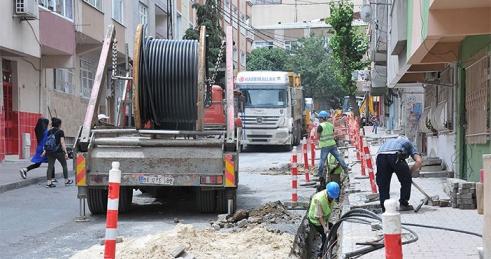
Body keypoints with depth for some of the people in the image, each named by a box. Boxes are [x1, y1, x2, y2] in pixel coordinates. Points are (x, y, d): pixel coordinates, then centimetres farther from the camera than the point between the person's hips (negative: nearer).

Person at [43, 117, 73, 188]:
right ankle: (66, 181, 23)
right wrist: (66, 152, -15)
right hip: (58, 151, -5)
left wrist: (45, 151, 16)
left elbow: (47, 142, 9)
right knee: (64, 165, 13)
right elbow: (62, 143, -14)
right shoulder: (60, 132, -9)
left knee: (50, 166, 2)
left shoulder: (49, 132, 7)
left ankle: (49, 182, -6)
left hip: (50, 152, 5)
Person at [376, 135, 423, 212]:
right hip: (395, 155, -3)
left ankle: (384, 208, 13)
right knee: (406, 181, 19)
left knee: (383, 184, 15)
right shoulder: (408, 143, 33)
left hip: (380, 156, 3)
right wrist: (409, 171, 25)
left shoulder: (389, 141, 44)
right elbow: (419, 161, 15)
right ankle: (403, 204, 24)